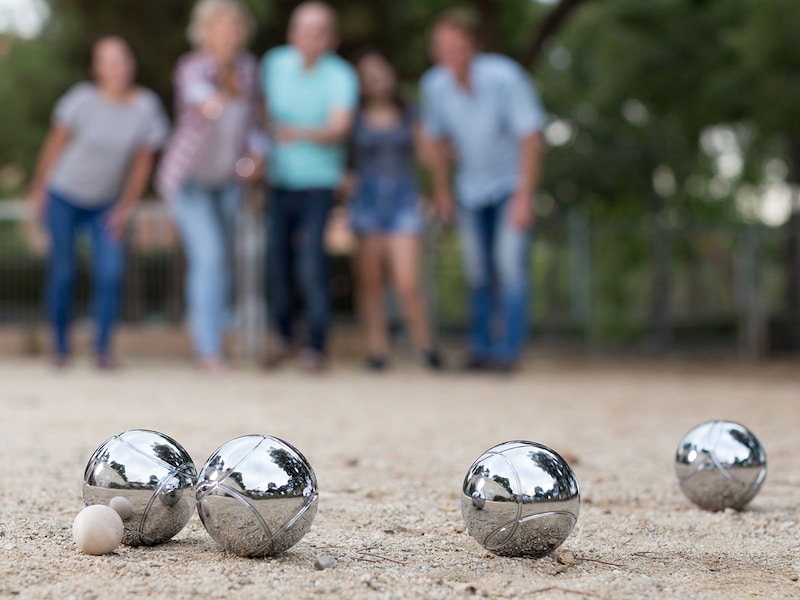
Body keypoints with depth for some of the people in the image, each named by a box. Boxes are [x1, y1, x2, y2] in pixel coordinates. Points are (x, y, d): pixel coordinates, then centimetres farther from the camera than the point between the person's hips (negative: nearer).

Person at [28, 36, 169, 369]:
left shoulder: (146, 107, -13)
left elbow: (143, 161, -2)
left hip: (108, 204, 2)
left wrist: (127, 205, -3)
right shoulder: (83, 100, -18)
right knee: (63, 272, 1)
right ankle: (60, 347, 16)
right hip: (64, 197, -2)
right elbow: (56, 143, -6)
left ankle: (103, 348, 4)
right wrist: (38, 188, 0)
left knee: (110, 273, -10)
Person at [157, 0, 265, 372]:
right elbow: (197, 88, -49)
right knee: (209, 255, -17)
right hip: (188, 176, -6)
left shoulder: (247, 67, -3)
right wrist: (210, 101, -72)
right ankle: (210, 349, -12)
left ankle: (206, 331, 31)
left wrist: (257, 154, -6)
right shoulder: (193, 67, -23)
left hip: (227, 178, 6)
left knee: (221, 258, 12)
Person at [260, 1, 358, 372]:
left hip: (318, 183, -4)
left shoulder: (341, 77, -12)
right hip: (280, 182, 4)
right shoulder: (275, 63, 1)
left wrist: (300, 133, -42)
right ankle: (284, 336, 25)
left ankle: (316, 347, 2)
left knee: (311, 265, -12)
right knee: (278, 263, 6)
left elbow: (339, 130, -25)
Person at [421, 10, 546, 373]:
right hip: (471, 189, 4)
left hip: (511, 183, -4)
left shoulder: (503, 76, -25)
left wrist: (524, 197, -22)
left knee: (510, 264, -14)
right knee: (478, 271, 6)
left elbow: (530, 138, -21)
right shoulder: (434, 84, -11)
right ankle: (481, 346, 17)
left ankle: (508, 349, -11)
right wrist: (442, 190, 12)